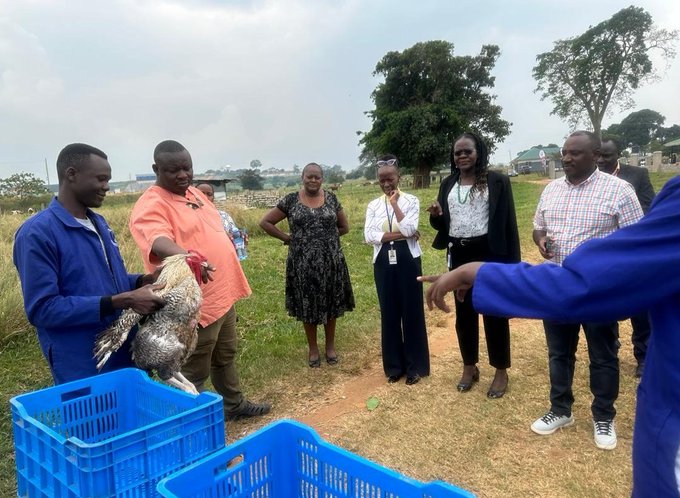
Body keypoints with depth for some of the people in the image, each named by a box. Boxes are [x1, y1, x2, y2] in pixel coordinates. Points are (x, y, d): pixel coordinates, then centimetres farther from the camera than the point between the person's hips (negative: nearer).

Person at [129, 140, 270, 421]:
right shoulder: (151, 205, -18)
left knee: (226, 357, 25)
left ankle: (235, 405, 43)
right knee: (194, 372, 6)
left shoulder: (195, 194, 11)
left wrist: (232, 283, 23)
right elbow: (158, 241, -38)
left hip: (223, 293, 9)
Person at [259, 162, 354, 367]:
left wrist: (327, 236, 4)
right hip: (303, 263, -1)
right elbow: (265, 222, 2)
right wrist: (287, 238, -2)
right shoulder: (291, 200, -2)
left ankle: (330, 345, 30)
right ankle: (313, 348, 26)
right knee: (308, 305, 9)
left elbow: (344, 227, 12)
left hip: (330, 261, 1)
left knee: (330, 304, 11)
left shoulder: (331, 198, 3)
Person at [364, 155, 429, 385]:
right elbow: (369, 236, -7)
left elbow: (409, 229, -16)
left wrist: (395, 204, -13)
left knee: (412, 312, 4)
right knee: (389, 313, 9)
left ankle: (415, 366, 19)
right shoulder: (373, 205, 6)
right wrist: (400, 234, -14)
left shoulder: (411, 200, -1)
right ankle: (394, 365, 22)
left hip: (408, 261, -2)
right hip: (383, 263, 3)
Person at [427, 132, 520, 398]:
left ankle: (501, 371, 21)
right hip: (459, 255, 5)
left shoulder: (497, 181, -4)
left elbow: (508, 221, -6)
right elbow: (443, 223, 14)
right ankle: (469, 367, 29)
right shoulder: (448, 184, 9)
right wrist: (436, 216, -10)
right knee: (464, 312, 13)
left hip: (489, 253, -4)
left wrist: (512, 261, -10)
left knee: (494, 311, 5)